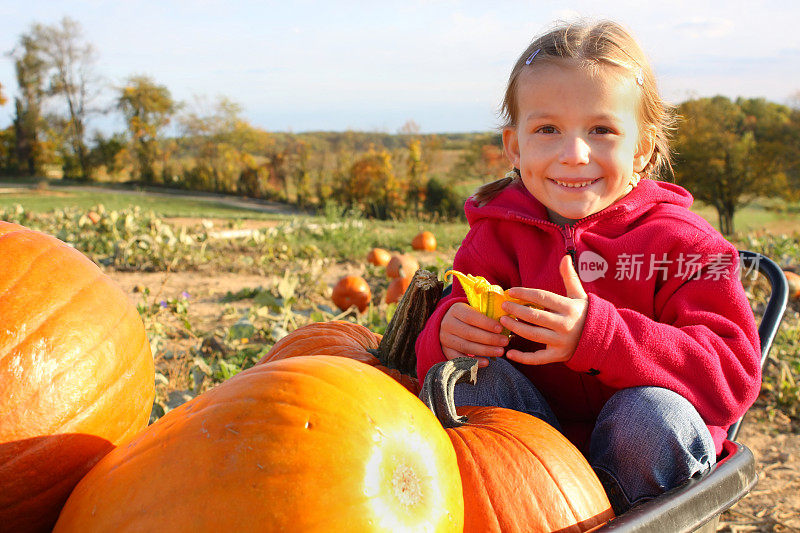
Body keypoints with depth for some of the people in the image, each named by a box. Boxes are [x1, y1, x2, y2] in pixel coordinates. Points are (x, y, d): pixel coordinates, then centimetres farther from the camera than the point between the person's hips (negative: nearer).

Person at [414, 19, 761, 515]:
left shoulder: (680, 241, -9)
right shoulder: (498, 234, 0)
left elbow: (734, 373, -20)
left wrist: (597, 336, -35)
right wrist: (448, 332, -28)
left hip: (640, 455, -1)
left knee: (655, 411, -33)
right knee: (471, 371, -23)